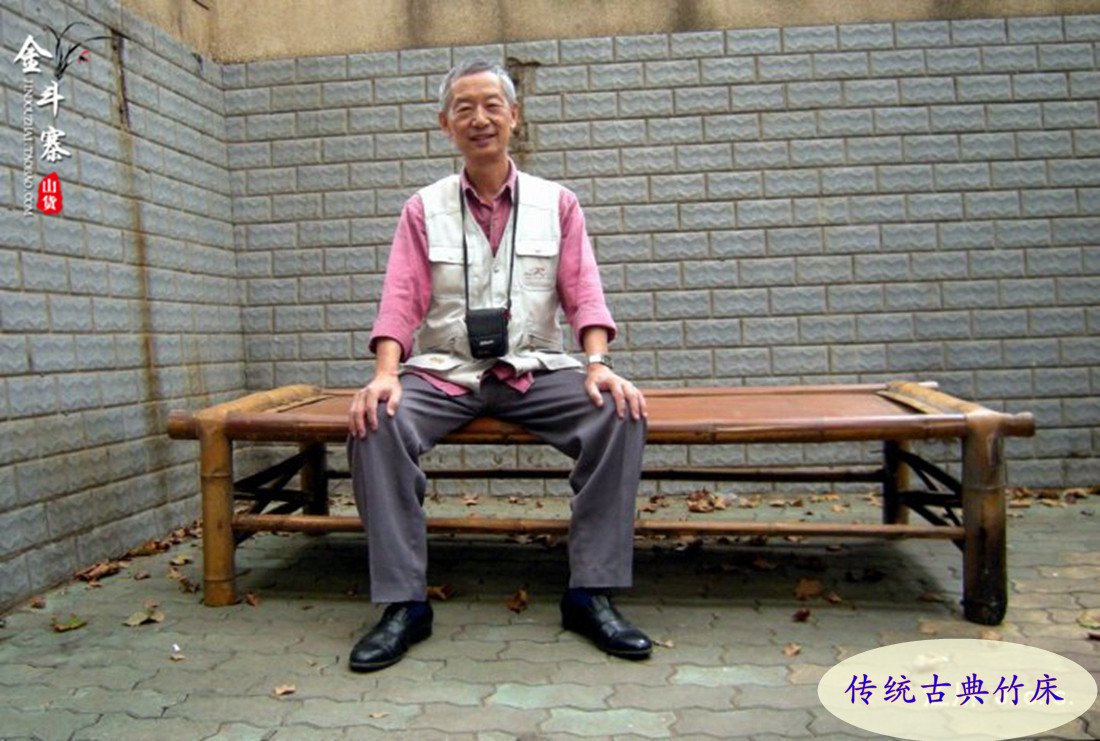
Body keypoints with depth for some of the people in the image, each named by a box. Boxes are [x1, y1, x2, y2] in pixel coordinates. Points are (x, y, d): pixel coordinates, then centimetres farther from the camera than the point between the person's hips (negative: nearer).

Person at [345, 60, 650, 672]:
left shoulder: (557, 203, 10)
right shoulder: (424, 208, 9)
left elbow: (583, 293, 2)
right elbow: (402, 300, 0)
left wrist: (599, 363, -17)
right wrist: (386, 372, -18)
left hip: (534, 370, 0)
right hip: (444, 371, 0)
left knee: (621, 414, -26)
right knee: (376, 424, -29)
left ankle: (592, 593, -16)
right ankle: (405, 603, -18)